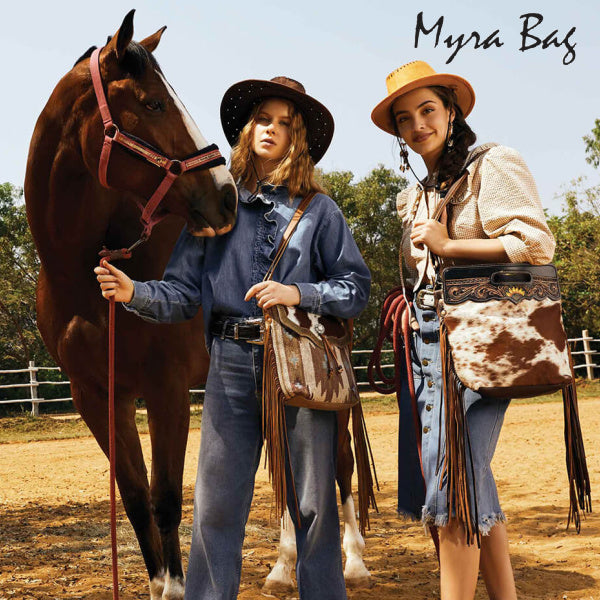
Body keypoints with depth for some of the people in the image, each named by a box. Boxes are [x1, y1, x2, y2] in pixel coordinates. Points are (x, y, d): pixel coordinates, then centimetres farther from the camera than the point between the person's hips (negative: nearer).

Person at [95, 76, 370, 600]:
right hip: (233, 364, 1)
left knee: (313, 502, 6)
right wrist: (135, 293, -12)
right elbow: (183, 293, 6)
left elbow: (357, 287, 2)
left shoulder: (319, 211, 7)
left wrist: (298, 293, -13)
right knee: (216, 503, 2)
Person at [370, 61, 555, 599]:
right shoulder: (419, 196, 21)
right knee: (472, 482, 10)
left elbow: (536, 244, -15)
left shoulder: (492, 165, -3)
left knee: (452, 483, -12)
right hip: (428, 344, 8)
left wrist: (446, 245, -12)